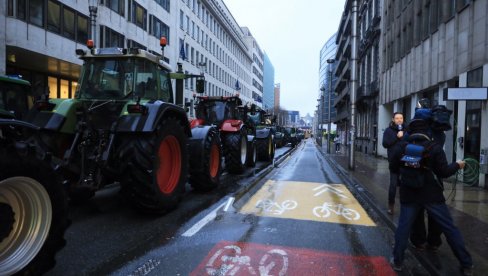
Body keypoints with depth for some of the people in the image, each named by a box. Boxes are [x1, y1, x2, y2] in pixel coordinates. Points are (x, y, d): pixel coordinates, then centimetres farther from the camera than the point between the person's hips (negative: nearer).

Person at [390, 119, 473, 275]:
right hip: (432, 195, -1)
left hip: (409, 196, 1)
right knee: (450, 228, 11)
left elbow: (394, 167, 9)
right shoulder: (435, 148, -8)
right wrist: (457, 165, 9)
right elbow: (444, 172, -9)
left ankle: (397, 261, 14)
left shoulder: (401, 148, -1)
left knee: (403, 227, 9)